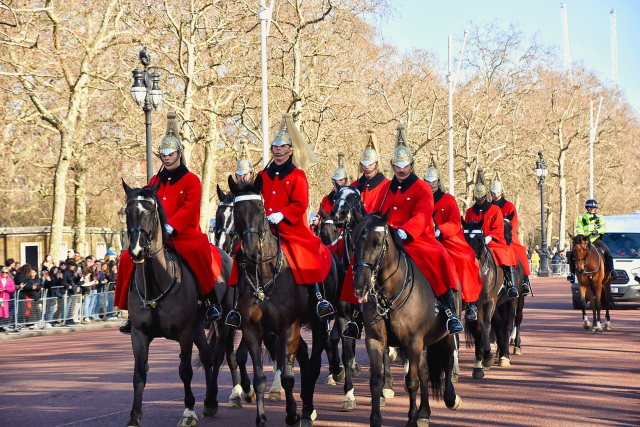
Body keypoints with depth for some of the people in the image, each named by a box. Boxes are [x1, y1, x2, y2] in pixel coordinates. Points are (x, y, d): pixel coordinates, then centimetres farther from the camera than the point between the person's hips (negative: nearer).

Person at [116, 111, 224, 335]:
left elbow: (190, 207, -12)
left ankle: (212, 301, -27)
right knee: (128, 258, -11)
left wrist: (170, 226, -23)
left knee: (198, 251, -38)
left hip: (184, 234, -6)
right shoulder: (155, 181, 17)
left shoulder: (191, 180, 1)